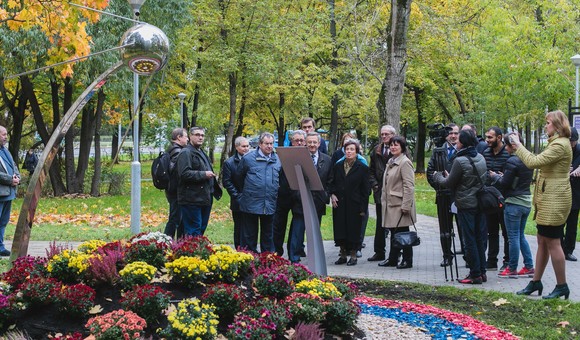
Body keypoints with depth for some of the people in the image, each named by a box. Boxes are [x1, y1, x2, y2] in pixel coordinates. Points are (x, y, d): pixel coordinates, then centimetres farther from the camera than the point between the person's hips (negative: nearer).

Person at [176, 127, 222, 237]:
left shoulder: (201, 153, 22)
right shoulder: (186, 153, -10)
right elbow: (184, 173, -23)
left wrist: (215, 189, 26)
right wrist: (204, 174, -20)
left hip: (204, 198, 10)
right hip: (192, 200, -10)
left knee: (202, 228, 13)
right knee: (193, 231, -9)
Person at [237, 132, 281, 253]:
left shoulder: (277, 160, 7)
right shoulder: (248, 158, -3)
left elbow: (281, 180, 18)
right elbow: (239, 178, 7)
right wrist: (241, 196, 11)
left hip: (270, 205, 3)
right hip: (251, 203, -3)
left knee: (268, 233, 12)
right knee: (250, 234, 3)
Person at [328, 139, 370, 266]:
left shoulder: (362, 168, -1)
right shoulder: (337, 166, 10)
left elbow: (365, 189, -2)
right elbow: (331, 183, 16)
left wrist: (363, 208, -7)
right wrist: (332, 194, -3)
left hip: (354, 205, -4)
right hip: (339, 203, 4)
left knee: (353, 230, 0)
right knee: (340, 230, 4)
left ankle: (353, 255, 10)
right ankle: (343, 254, 15)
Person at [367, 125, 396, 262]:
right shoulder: (376, 151, 12)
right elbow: (371, 170, 17)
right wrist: (374, 184, 3)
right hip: (380, 191, 5)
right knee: (380, 223, 9)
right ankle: (379, 252, 14)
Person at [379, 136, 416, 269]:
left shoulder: (405, 162, -12)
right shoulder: (391, 162, 16)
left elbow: (409, 186, -17)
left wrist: (405, 206, -21)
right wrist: (383, 200, 18)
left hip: (400, 204, -8)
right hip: (390, 203, 8)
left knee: (402, 233, -2)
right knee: (394, 232, 13)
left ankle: (407, 260, 6)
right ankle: (392, 259, 19)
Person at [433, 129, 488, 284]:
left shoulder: (460, 161, -17)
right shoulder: (481, 158, 6)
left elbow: (450, 183, -10)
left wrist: (438, 177, 12)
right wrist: (448, 177, 20)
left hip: (466, 205, -7)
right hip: (480, 203, 7)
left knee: (470, 240, -1)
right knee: (479, 239, 13)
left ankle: (475, 274, 2)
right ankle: (482, 272, 18)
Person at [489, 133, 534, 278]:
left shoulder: (512, 161, -16)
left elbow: (504, 183, -16)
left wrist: (495, 176, 4)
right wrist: (502, 176, 13)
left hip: (514, 203, -8)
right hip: (526, 202, 8)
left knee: (513, 237, 0)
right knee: (521, 235, 16)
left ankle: (512, 269, 7)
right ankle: (529, 267, 16)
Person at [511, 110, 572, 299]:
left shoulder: (560, 145, -17)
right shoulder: (556, 143, 17)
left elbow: (534, 162, -22)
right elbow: (538, 162, 17)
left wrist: (518, 146, -10)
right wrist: (519, 148, 9)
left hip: (555, 201, -10)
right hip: (547, 200, 10)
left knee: (552, 242, -6)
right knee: (542, 241, 13)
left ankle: (562, 286, 2)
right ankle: (536, 282, 19)